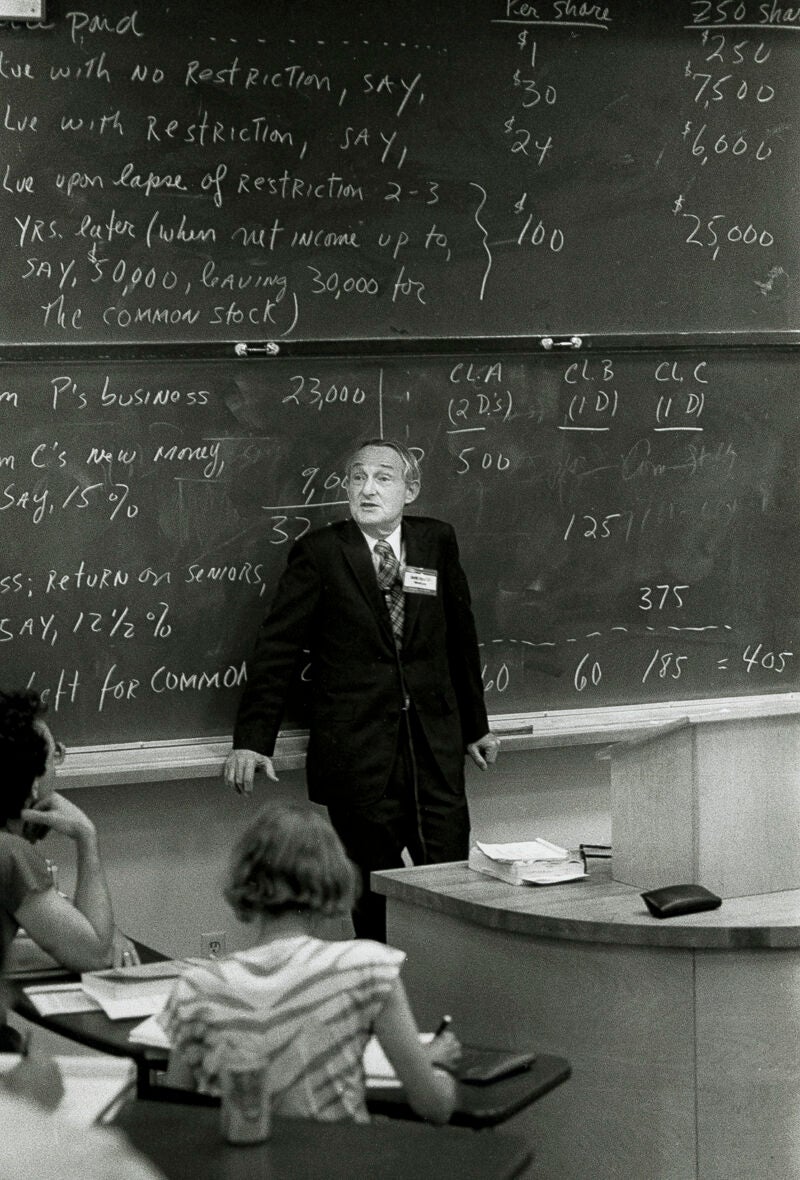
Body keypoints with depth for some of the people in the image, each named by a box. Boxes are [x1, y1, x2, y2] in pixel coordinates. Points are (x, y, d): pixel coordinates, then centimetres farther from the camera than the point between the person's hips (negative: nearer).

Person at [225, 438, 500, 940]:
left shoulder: (437, 542, 7)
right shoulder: (320, 552, -1)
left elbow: (460, 638, 15)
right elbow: (277, 648, -2)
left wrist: (475, 726, 20)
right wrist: (253, 740, -8)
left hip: (435, 751, 2)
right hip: (356, 757, -2)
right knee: (376, 902, 0)